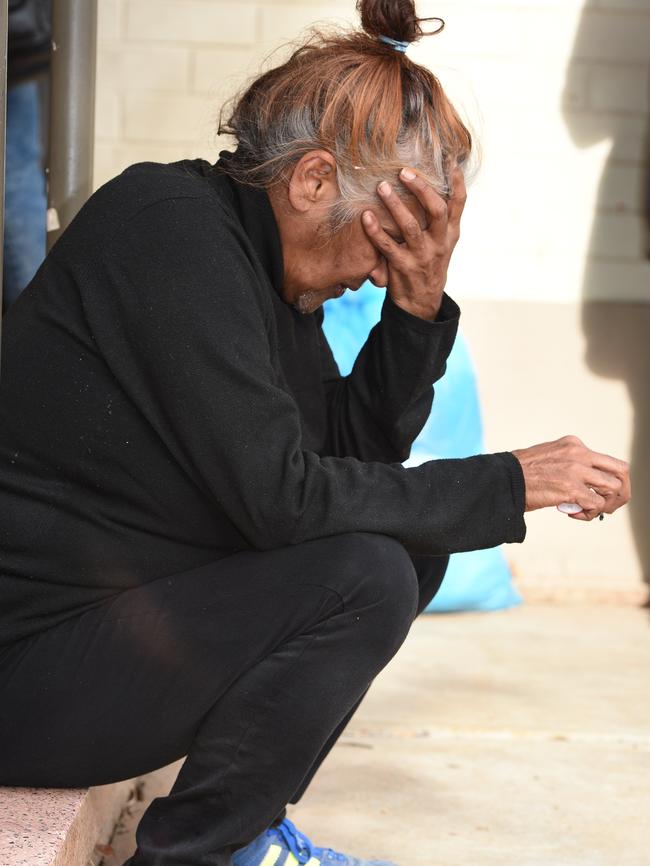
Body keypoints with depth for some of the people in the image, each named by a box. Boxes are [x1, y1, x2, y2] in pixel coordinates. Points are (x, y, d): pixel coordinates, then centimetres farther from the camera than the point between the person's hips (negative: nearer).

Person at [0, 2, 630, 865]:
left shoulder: (254, 248, 8)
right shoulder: (173, 230, -20)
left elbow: (354, 446, 8)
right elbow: (280, 495, -24)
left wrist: (420, 308, -7)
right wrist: (511, 483, -16)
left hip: (139, 612, 10)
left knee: (411, 548, 7)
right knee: (365, 577, -23)